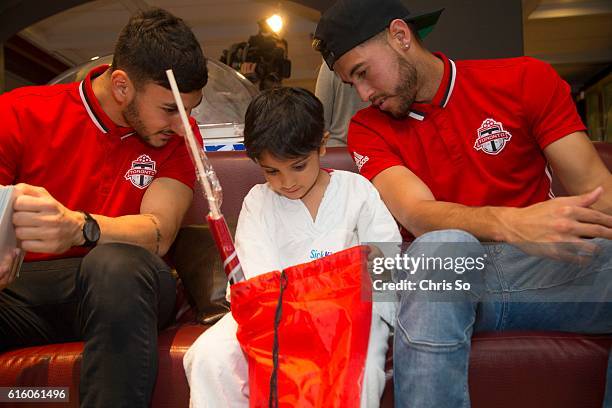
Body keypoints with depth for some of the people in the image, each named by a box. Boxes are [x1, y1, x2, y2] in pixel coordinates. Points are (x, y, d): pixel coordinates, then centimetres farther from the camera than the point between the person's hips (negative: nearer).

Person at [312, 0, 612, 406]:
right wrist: (510, 224, -33)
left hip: (550, 261, 2)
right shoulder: (368, 129, 3)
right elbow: (416, 213, -14)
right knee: (442, 244, -34)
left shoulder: (526, 79, 4)